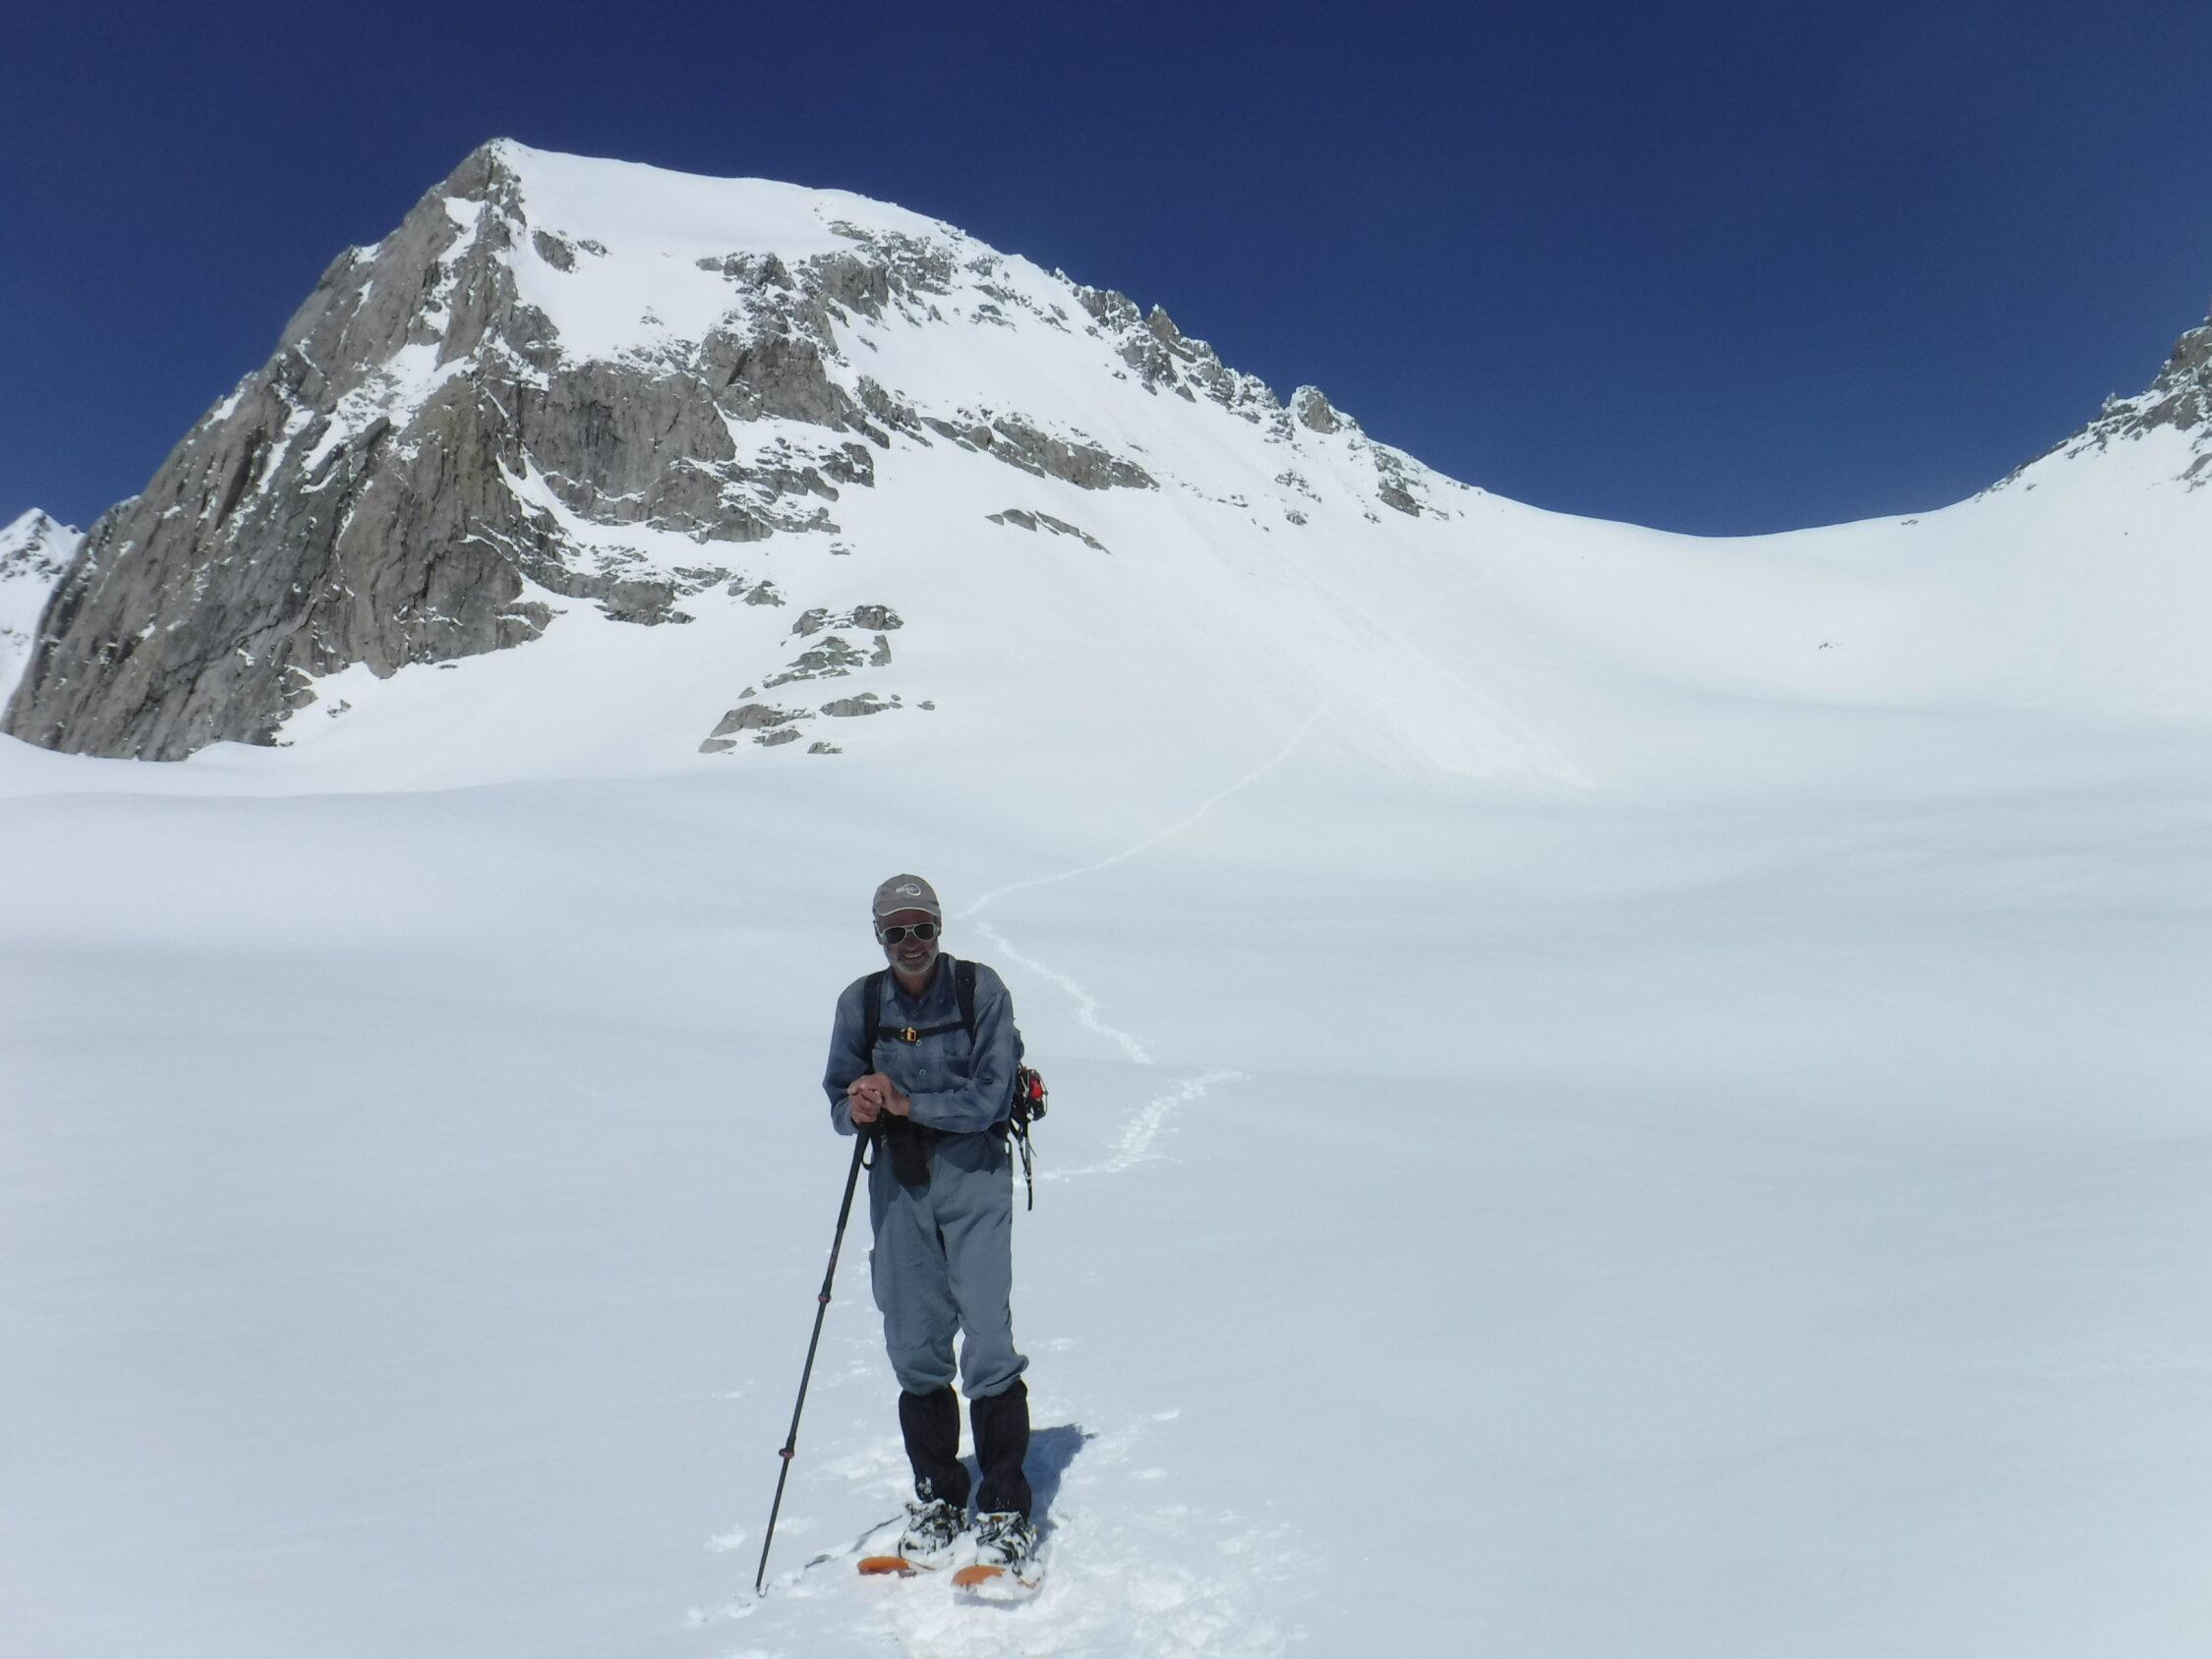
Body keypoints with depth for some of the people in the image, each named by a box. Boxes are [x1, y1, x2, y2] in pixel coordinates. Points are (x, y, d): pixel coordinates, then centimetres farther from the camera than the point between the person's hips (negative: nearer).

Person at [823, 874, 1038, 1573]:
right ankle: (938, 1497, 26)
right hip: (898, 1182, 3)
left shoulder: (981, 990, -7)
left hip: (974, 1178, -3)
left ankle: (1005, 1507, 4)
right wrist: (856, 1109, -17)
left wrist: (907, 1102, -16)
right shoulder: (859, 1003, 3)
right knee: (913, 1349, 8)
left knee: (988, 1343, -9)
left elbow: (991, 1098, -12)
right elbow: (841, 1099, 5)